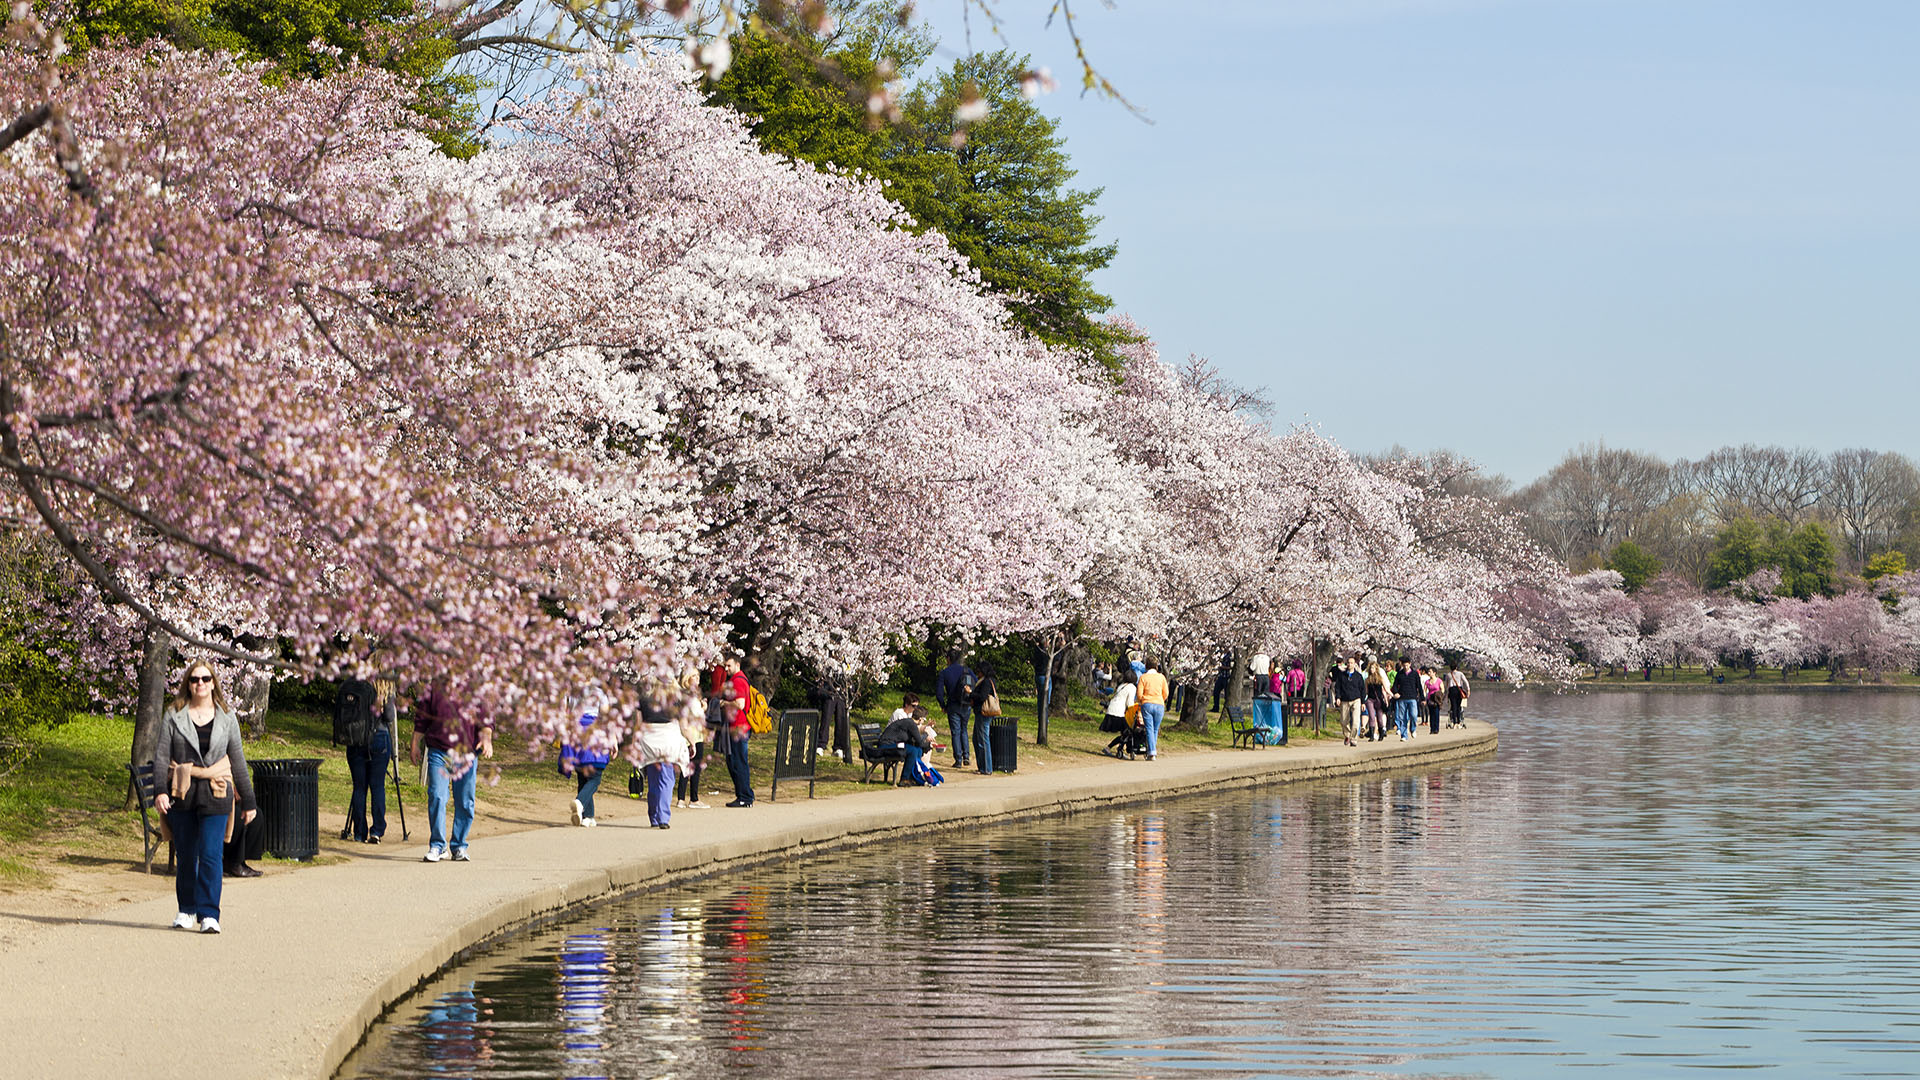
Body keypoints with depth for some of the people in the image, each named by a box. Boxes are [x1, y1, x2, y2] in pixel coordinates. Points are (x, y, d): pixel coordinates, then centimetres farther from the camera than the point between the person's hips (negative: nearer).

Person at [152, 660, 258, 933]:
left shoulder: (227, 718, 8)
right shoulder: (174, 716, 5)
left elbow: (238, 760, 12)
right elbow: (161, 755, 0)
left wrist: (247, 801, 11)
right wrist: (160, 791, -13)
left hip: (216, 795, -1)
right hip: (181, 795, 1)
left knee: (211, 854, -11)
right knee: (186, 855, 8)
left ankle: (209, 914, -10)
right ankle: (186, 910, 23)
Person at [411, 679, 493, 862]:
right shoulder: (435, 688, 9)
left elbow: (486, 718, 7)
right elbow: (421, 718, 15)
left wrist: (486, 737, -12)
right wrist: (415, 746, 14)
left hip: (467, 754, 1)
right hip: (438, 753, -1)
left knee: (465, 802, 2)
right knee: (436, 797, -11)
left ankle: (459, 847, 14)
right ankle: (437, 845, -4)